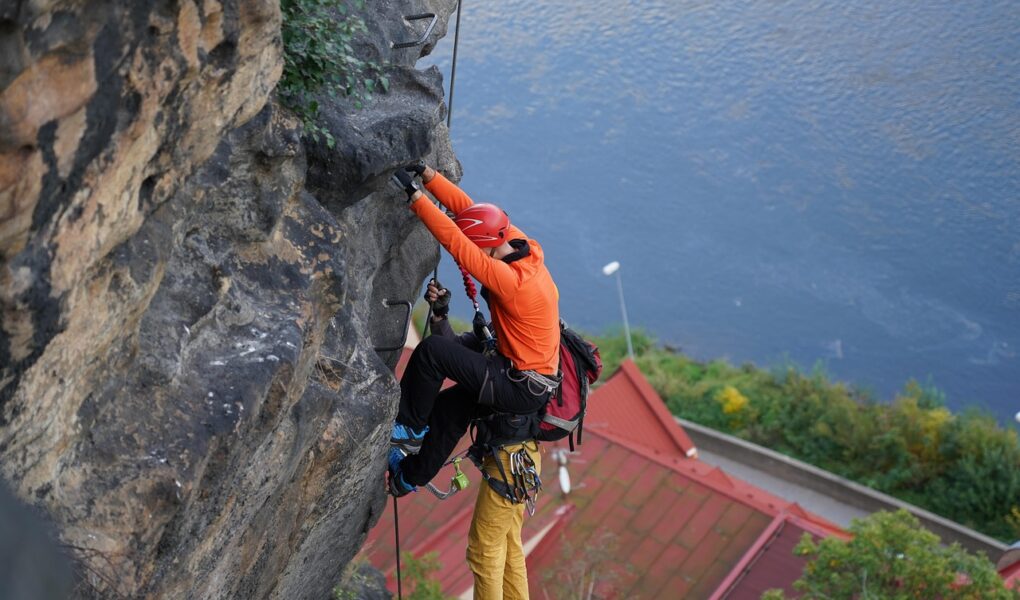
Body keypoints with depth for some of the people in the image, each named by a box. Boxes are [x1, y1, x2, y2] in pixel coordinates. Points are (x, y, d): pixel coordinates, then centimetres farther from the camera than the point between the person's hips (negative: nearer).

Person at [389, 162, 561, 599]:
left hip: (521, 389, -10)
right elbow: (467, 209, 2)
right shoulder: (526, 250, -2)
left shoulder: (513, 280, -28)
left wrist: (414, 195, -27)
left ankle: (408, 429, -2)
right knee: (450, 404, 22)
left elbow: (455, 242, -31)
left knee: (434, 349, -18)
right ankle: (412, 474, 36)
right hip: (521, 375, 10)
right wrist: (428, 176, -1)